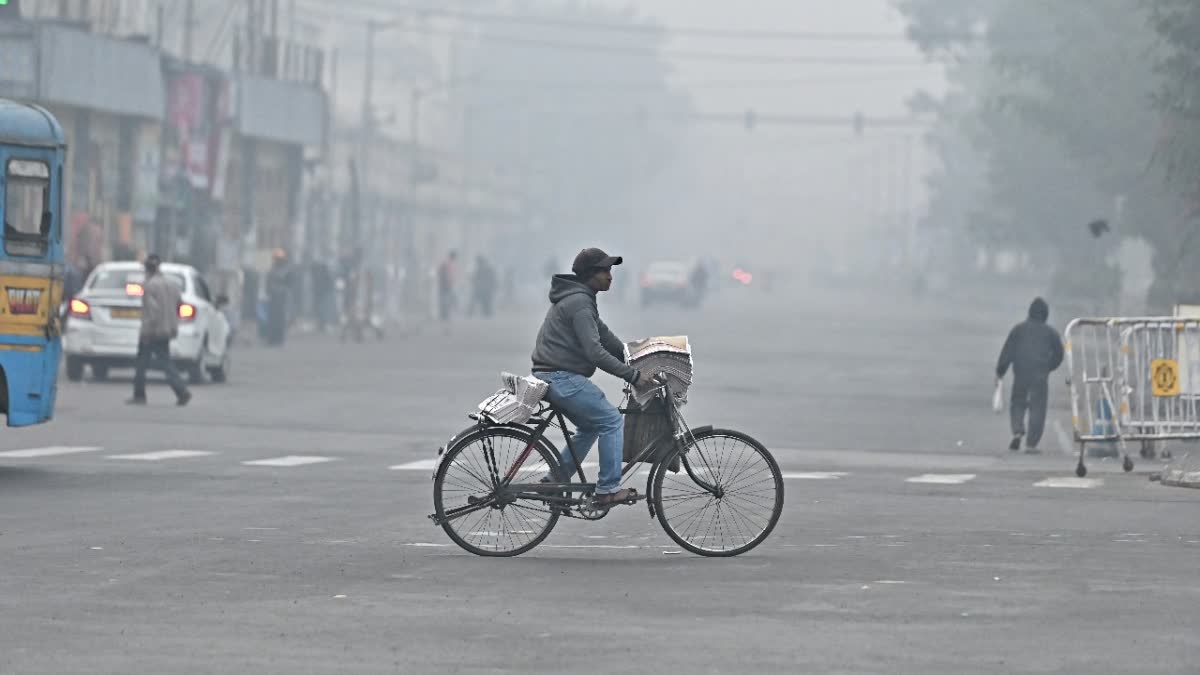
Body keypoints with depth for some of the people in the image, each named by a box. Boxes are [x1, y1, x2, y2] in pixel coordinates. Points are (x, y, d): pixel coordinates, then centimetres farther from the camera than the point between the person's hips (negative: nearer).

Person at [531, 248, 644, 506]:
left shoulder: (578, 298, 18)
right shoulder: (579, 303, -17)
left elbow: (604, 335, 24)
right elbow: (594, 352, -23)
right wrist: (632, 375, -20)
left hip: (550, 376, 11)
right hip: (563, 378, -11)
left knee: (591, 425, 21)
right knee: (612, 421, -6)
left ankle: (555, 481, 20)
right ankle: (608, 489, -6)